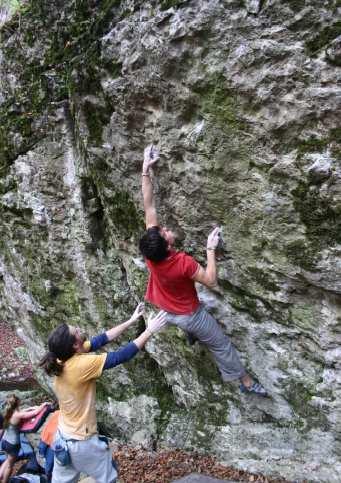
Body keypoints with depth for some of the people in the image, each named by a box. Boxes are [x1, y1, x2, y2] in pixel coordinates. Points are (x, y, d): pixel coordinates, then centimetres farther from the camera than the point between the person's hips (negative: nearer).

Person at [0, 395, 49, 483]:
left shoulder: (8, 412, -5)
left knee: (9, 460, 31)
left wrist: (31, 408, 11)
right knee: (10, 465, 16)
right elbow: (35, 413, -24)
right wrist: (43, 405, -10)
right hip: (12, 444, -7)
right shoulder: (18, 415, -27)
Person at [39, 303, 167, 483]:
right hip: (82, 442, -7)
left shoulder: (63, 357, -10)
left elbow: (101, 340, -5)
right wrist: (149, 331, -21)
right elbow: (121, 356, -28)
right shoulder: (81, 365, -32)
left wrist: (131, 321, -3)